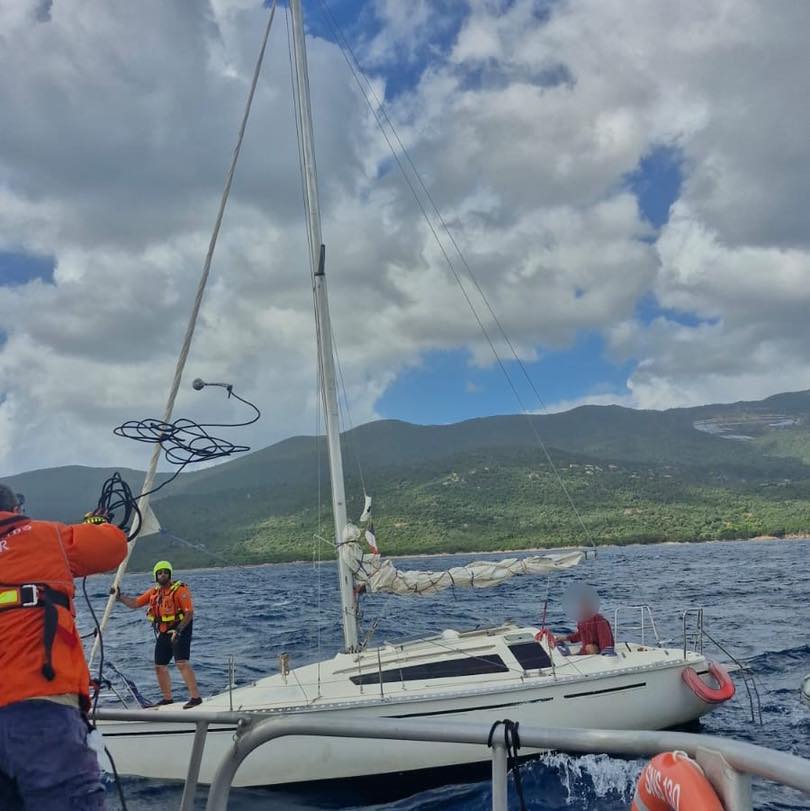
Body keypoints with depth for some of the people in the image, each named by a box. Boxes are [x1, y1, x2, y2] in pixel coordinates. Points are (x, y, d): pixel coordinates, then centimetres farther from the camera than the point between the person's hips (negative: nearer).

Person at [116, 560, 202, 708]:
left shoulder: (180, 589, -14)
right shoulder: (154, 591, 8)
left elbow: (189, 613, -19)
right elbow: (135, 603, 14)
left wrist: (178, 630, -26)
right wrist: (119, 596, 0)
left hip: (180, 630, -8)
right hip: (163, 633, 8)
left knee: (182, 663, -20)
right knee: (159, 666, 12)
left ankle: (195, 697, -18)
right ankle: (167, 698, 27)